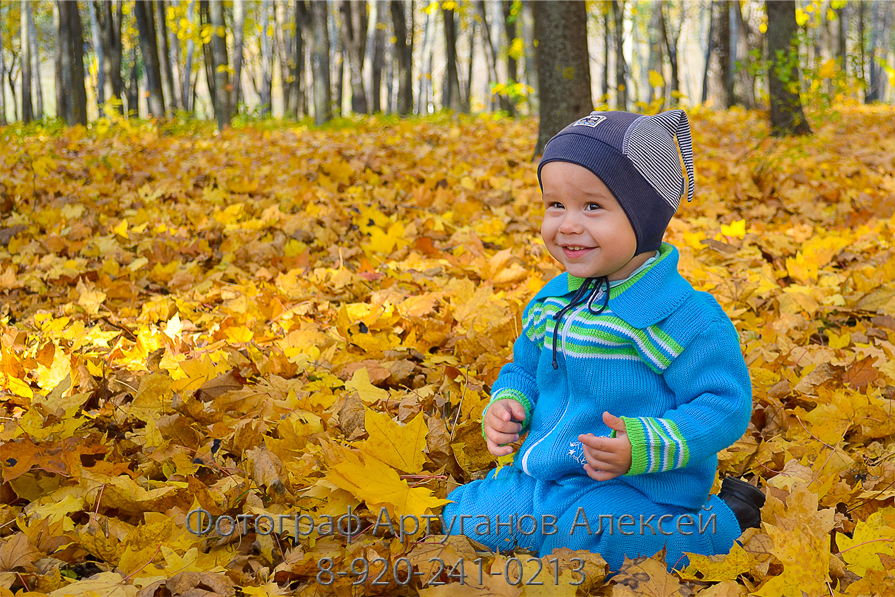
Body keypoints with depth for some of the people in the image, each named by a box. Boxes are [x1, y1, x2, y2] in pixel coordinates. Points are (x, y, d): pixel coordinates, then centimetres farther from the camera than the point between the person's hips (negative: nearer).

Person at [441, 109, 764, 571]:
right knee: (464, 516, 1)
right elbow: (524, 369, 21)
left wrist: (643, 447, -31)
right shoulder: (552, 300, 7)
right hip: (543, 478, 8)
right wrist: (507, 404, -2)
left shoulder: (681, 316, -18)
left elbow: (724, 405, -19)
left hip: (636, 490, -7)